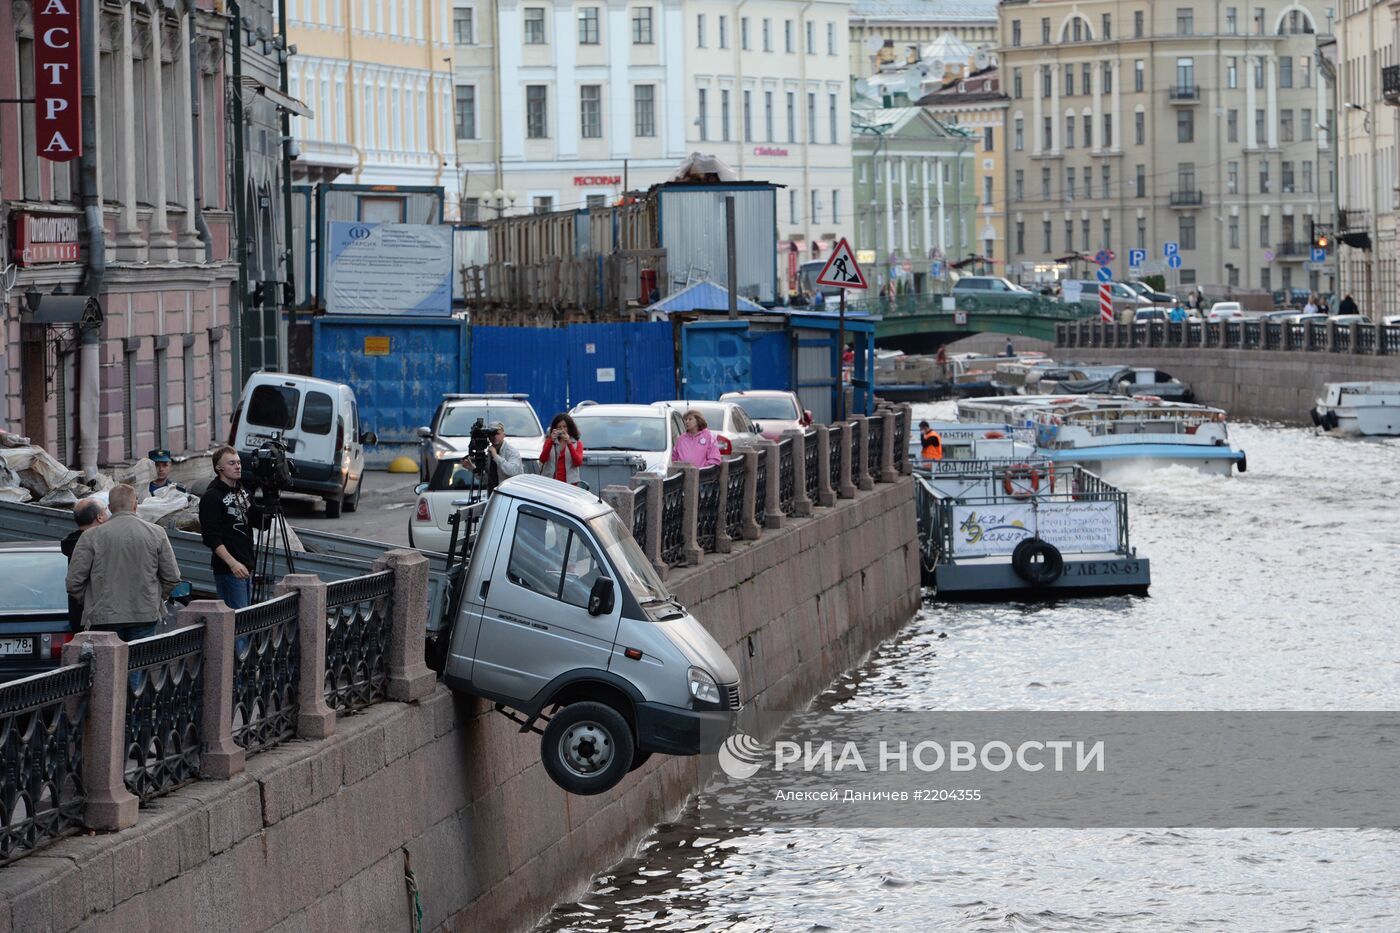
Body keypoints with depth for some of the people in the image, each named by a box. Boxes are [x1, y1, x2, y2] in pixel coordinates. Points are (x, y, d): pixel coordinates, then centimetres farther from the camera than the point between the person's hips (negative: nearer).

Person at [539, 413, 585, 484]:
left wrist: (569, 443, -14)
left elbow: (578, 462, -7)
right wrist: (551, 441, -12)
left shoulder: (577, 444, 9)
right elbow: (542, 460, -3)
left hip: (570, 483, -1)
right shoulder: (549, 442, 13)